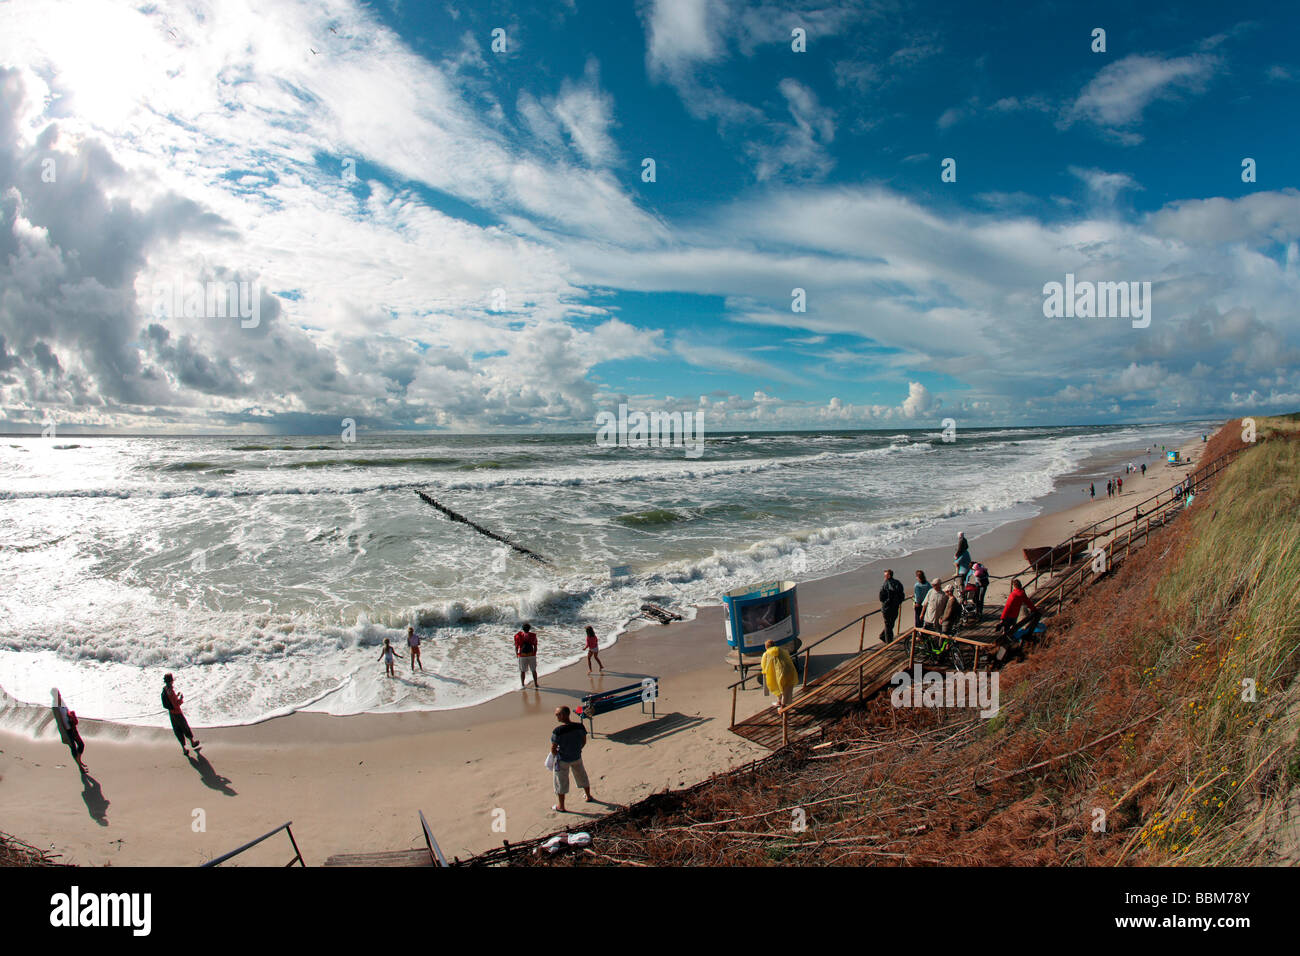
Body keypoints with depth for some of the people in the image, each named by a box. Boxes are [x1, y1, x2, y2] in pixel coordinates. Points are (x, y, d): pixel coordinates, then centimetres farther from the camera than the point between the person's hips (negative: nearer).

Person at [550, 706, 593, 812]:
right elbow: (584, 742, -1)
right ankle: (589, 796, 47)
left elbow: (553, 749, -20)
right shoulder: (580, 727, -15)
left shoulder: (557, 731, -28)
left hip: (562, 760, -4)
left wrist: (556, 755, 1)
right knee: (582, 777, 27)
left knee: (561, 782, 17)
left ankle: (561, 806, 31)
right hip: (577, 758, 4)